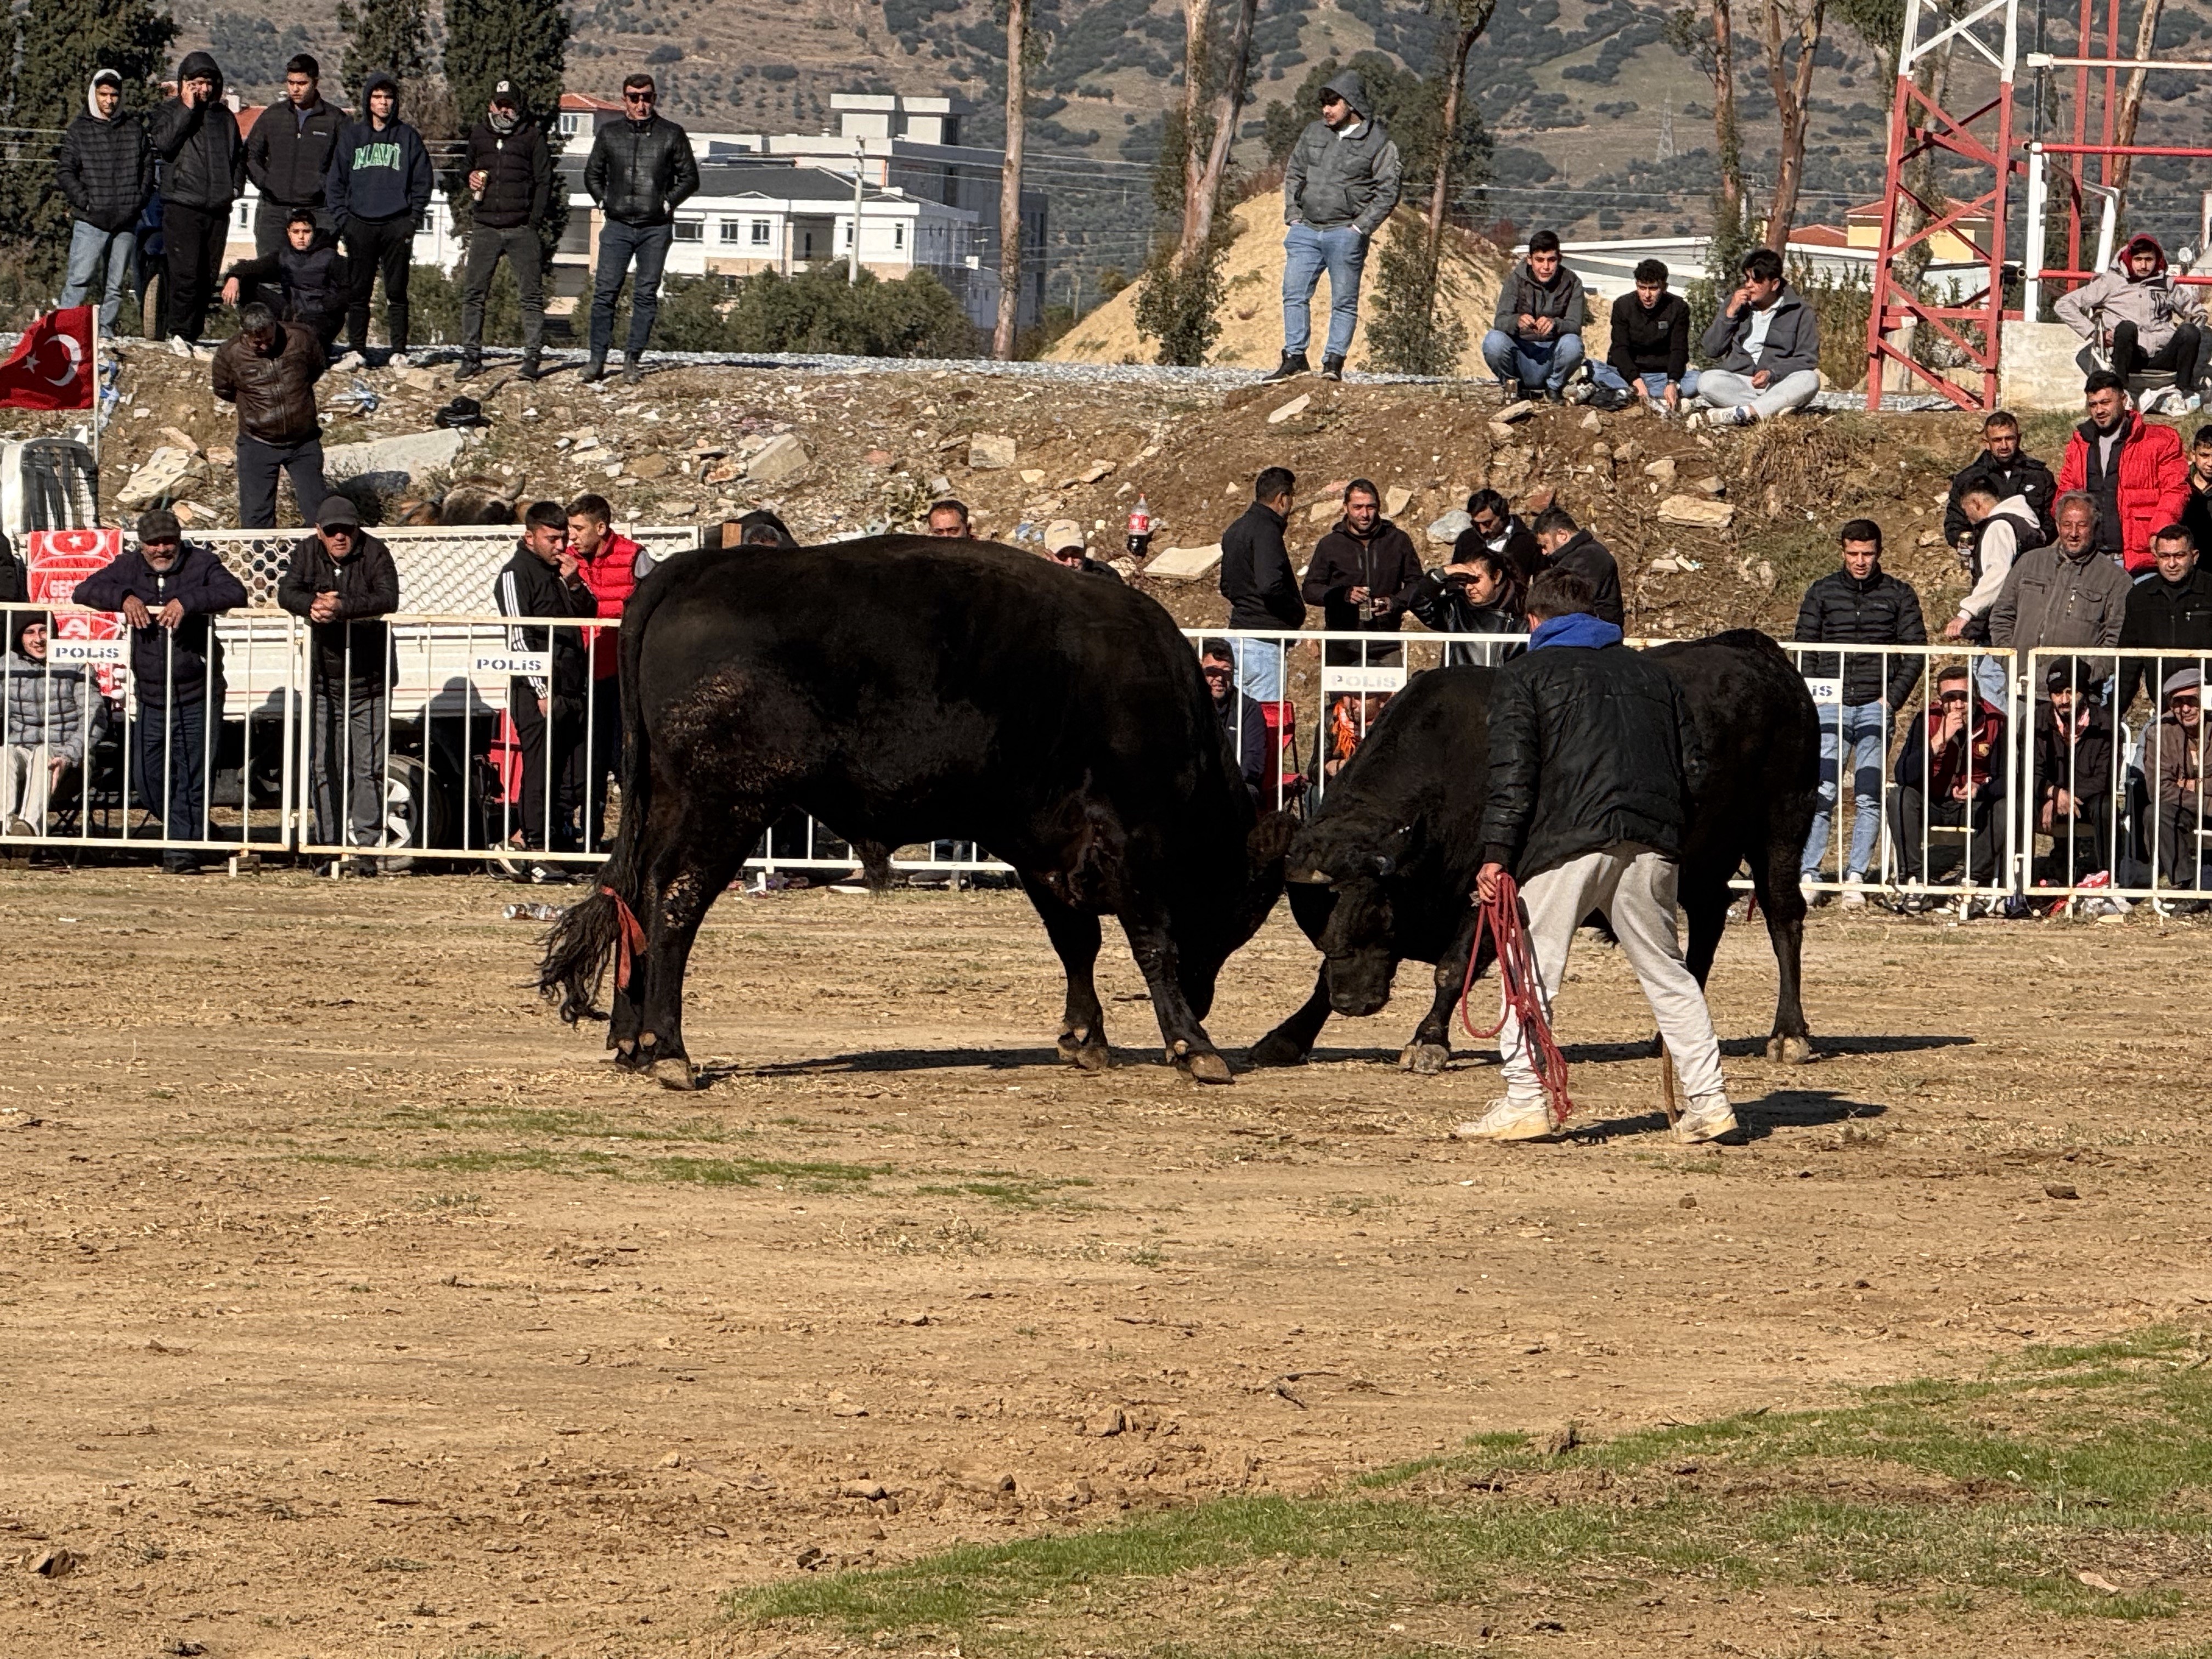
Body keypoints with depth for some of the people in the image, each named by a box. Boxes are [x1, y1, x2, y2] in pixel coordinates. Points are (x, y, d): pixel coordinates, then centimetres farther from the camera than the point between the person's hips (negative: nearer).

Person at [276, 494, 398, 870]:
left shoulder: (375, 554, -7)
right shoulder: (307, 552, 3)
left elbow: (388, 599, -22)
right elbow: (287, 591, -9)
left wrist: (343, 608, -36)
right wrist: (312, 605, -30)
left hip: (368, 682, -3)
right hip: (322, 680, 3)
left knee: (368, 767, -5)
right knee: (324, 767, 4)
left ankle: (364, 848, -4)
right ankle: (332, 846, 10)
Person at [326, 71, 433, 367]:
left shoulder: (408, 137, 7)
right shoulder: (351, 136, 10)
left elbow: (422, 182, 8)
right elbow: (334, 181, 10)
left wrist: (412, 219, -1)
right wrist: (342, 219, 0)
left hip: (397, 227, -1)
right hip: (360, 226, 1)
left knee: (397, 293, 0)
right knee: (358, 293, 0)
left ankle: (399, 351, 2)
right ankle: (356, 350, 4)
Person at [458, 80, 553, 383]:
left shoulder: (532, 136, 4)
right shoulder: (479, 135, 14)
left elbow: (544, 181, 2)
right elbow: (468, 168, 28)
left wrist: (534, 221, -7)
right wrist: (471, 180, 3)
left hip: (521, 229, -3)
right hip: (485, 227, 3)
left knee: (532, 295, -4)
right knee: (473, 293, -1)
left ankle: (532, 356, -1)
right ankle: (472, 356, 5)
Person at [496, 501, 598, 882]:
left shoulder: (561, 570, 18)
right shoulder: (516, 573, -4)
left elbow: (588, 614, 19)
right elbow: (518, 637, -9)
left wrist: (575, 584, 0)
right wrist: (542, 690, -14)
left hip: (571, 690, 7)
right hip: (538, 692, -7)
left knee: (569, 777, 5)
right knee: (540, 773, -8)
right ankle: (537, 854, -8)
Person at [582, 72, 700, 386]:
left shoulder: (672, 135, 5)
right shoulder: (610, 134, 10)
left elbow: (690, 177, 10)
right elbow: (593, 174, 22)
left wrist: (669, 202, -2)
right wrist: (602, 201, 7)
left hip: (655, 228, -1)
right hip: (618, 225, 1)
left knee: (646, 295, 0)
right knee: (604, 292, -7)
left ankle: (633, 358, 4)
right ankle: (598, 358, -5)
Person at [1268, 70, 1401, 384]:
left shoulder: (1377, 143, -3)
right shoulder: (1314, 133, 12)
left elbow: (1387, 193, -5)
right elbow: (1293, 175, 20)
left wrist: (1360, 228, -11)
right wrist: (1293, 216, 8)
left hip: (1345, 234, -5)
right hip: (1306, 230, 5)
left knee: (1344, 301, -1)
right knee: (1294, 294, -1)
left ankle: (1334, 362, 1)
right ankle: (1295, 358, 2)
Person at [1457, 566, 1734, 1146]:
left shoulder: (1524, 675, 10)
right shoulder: (1651, 673, 24)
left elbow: (1512, 772, -4)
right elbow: (1694, 771, 19)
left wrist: (1496, 854, -8)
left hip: (1567, 842, -4)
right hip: (1651, 843, 4)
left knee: (1532, 970, 3)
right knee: (1666, 972, 13)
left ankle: (1525, 1103, -2)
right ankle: (1708, 1102, 8)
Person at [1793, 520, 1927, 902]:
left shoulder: (1899, 595, 9)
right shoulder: (1822, 592, 11)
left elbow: (1916, 651, 6)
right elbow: (1803, 648, 11)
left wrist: (1893, 699, -5)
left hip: (1876, 708, 0)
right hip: (1831, 706, 0)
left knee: (1869, 797, -2)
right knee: (1822, 792, -8)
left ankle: (1855, 877, 0)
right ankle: (1807, 874, -7)